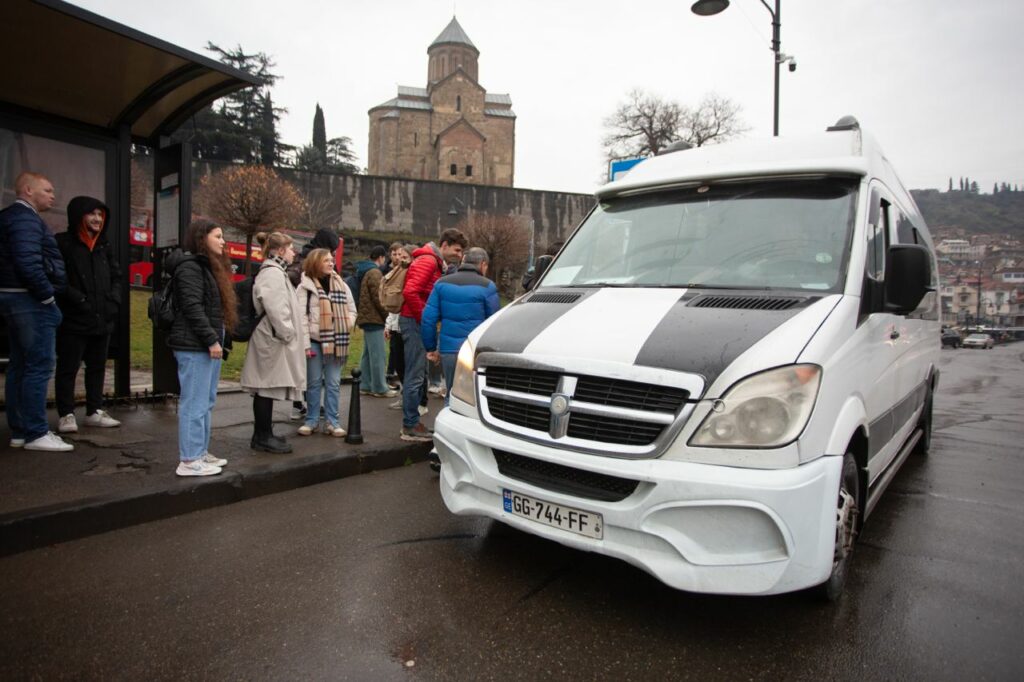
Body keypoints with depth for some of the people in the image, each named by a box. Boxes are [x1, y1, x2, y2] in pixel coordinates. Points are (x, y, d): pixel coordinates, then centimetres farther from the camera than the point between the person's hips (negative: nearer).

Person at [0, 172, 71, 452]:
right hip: (32, 301, -11)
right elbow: (27, 262, -23)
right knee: (39, 366, -8)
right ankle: (36, 433, -5)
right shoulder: (26, 218, -12)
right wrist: (47, 295, -15)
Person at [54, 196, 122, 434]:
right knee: (68, 368, 2)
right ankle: (66, 415, 9)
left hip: (103, 319, 6)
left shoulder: (105, 247, 16)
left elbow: (116, 277, 17)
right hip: (73, 319, -6)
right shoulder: (63, 243, -4)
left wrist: (113, 301, 2)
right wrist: (79, 300, -18)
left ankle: (94, 412, 22)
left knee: (97, 367, 13)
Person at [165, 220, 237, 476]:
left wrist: (221, 339, 16)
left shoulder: (209, 266, 20)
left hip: (207, 345, 10)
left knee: (207, 402, 14)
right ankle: (189, 461, -1)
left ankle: (200, 452, 23)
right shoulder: (190, 266, -10)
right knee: (195, 403, -7)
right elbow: (192, 307, -19)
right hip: (195, 346, -10)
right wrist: (211, 340, -20)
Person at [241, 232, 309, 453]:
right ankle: (263, 437, 3)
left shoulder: (275, 272, 20)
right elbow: (276, 309, -23)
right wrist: (287, 334, -15)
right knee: (267, 388, -4)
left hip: (272, 340, 11)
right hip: (273, 341, -11)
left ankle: (263, 434, 21)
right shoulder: (272, 273, -14)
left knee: (266, 389, 14)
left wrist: (301, 340, 19)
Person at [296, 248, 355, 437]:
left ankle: (332, 421, 15)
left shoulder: (341, 285, 10)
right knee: (314, 382, 6)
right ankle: (312, 420, 18)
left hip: (336, 342, 3)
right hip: (314, 341, -3)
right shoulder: (305, 286, -4)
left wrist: (346, 326, -3)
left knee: (333, 383, 7)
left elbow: (352, 310, 15)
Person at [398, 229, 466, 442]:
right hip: (414, 321, -10)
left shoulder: (435, 263, 18)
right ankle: (410, 426, 1)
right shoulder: (428, 261, -13)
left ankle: (411, 423, 21)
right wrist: (423, 318, -17)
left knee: (418, 374, 13)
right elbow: (410, 291, -25)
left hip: (418, 322, 10)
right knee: (415, 375, -6)